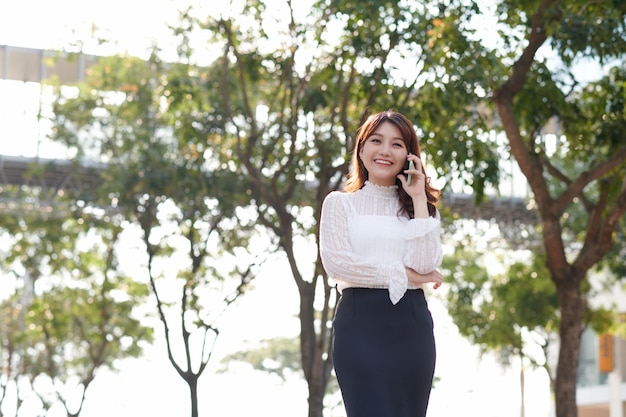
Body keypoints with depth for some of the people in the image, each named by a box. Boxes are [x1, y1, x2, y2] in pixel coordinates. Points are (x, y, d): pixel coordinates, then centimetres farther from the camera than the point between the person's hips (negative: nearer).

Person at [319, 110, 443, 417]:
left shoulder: (420, 206, 15)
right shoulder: (340, 202, 8)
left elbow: (425, 265, -3)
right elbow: (336, 262, -8)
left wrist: (418, 200, -2)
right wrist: (402, 275, -5)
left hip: (413, 323, 3)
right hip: (360, 322, -3)